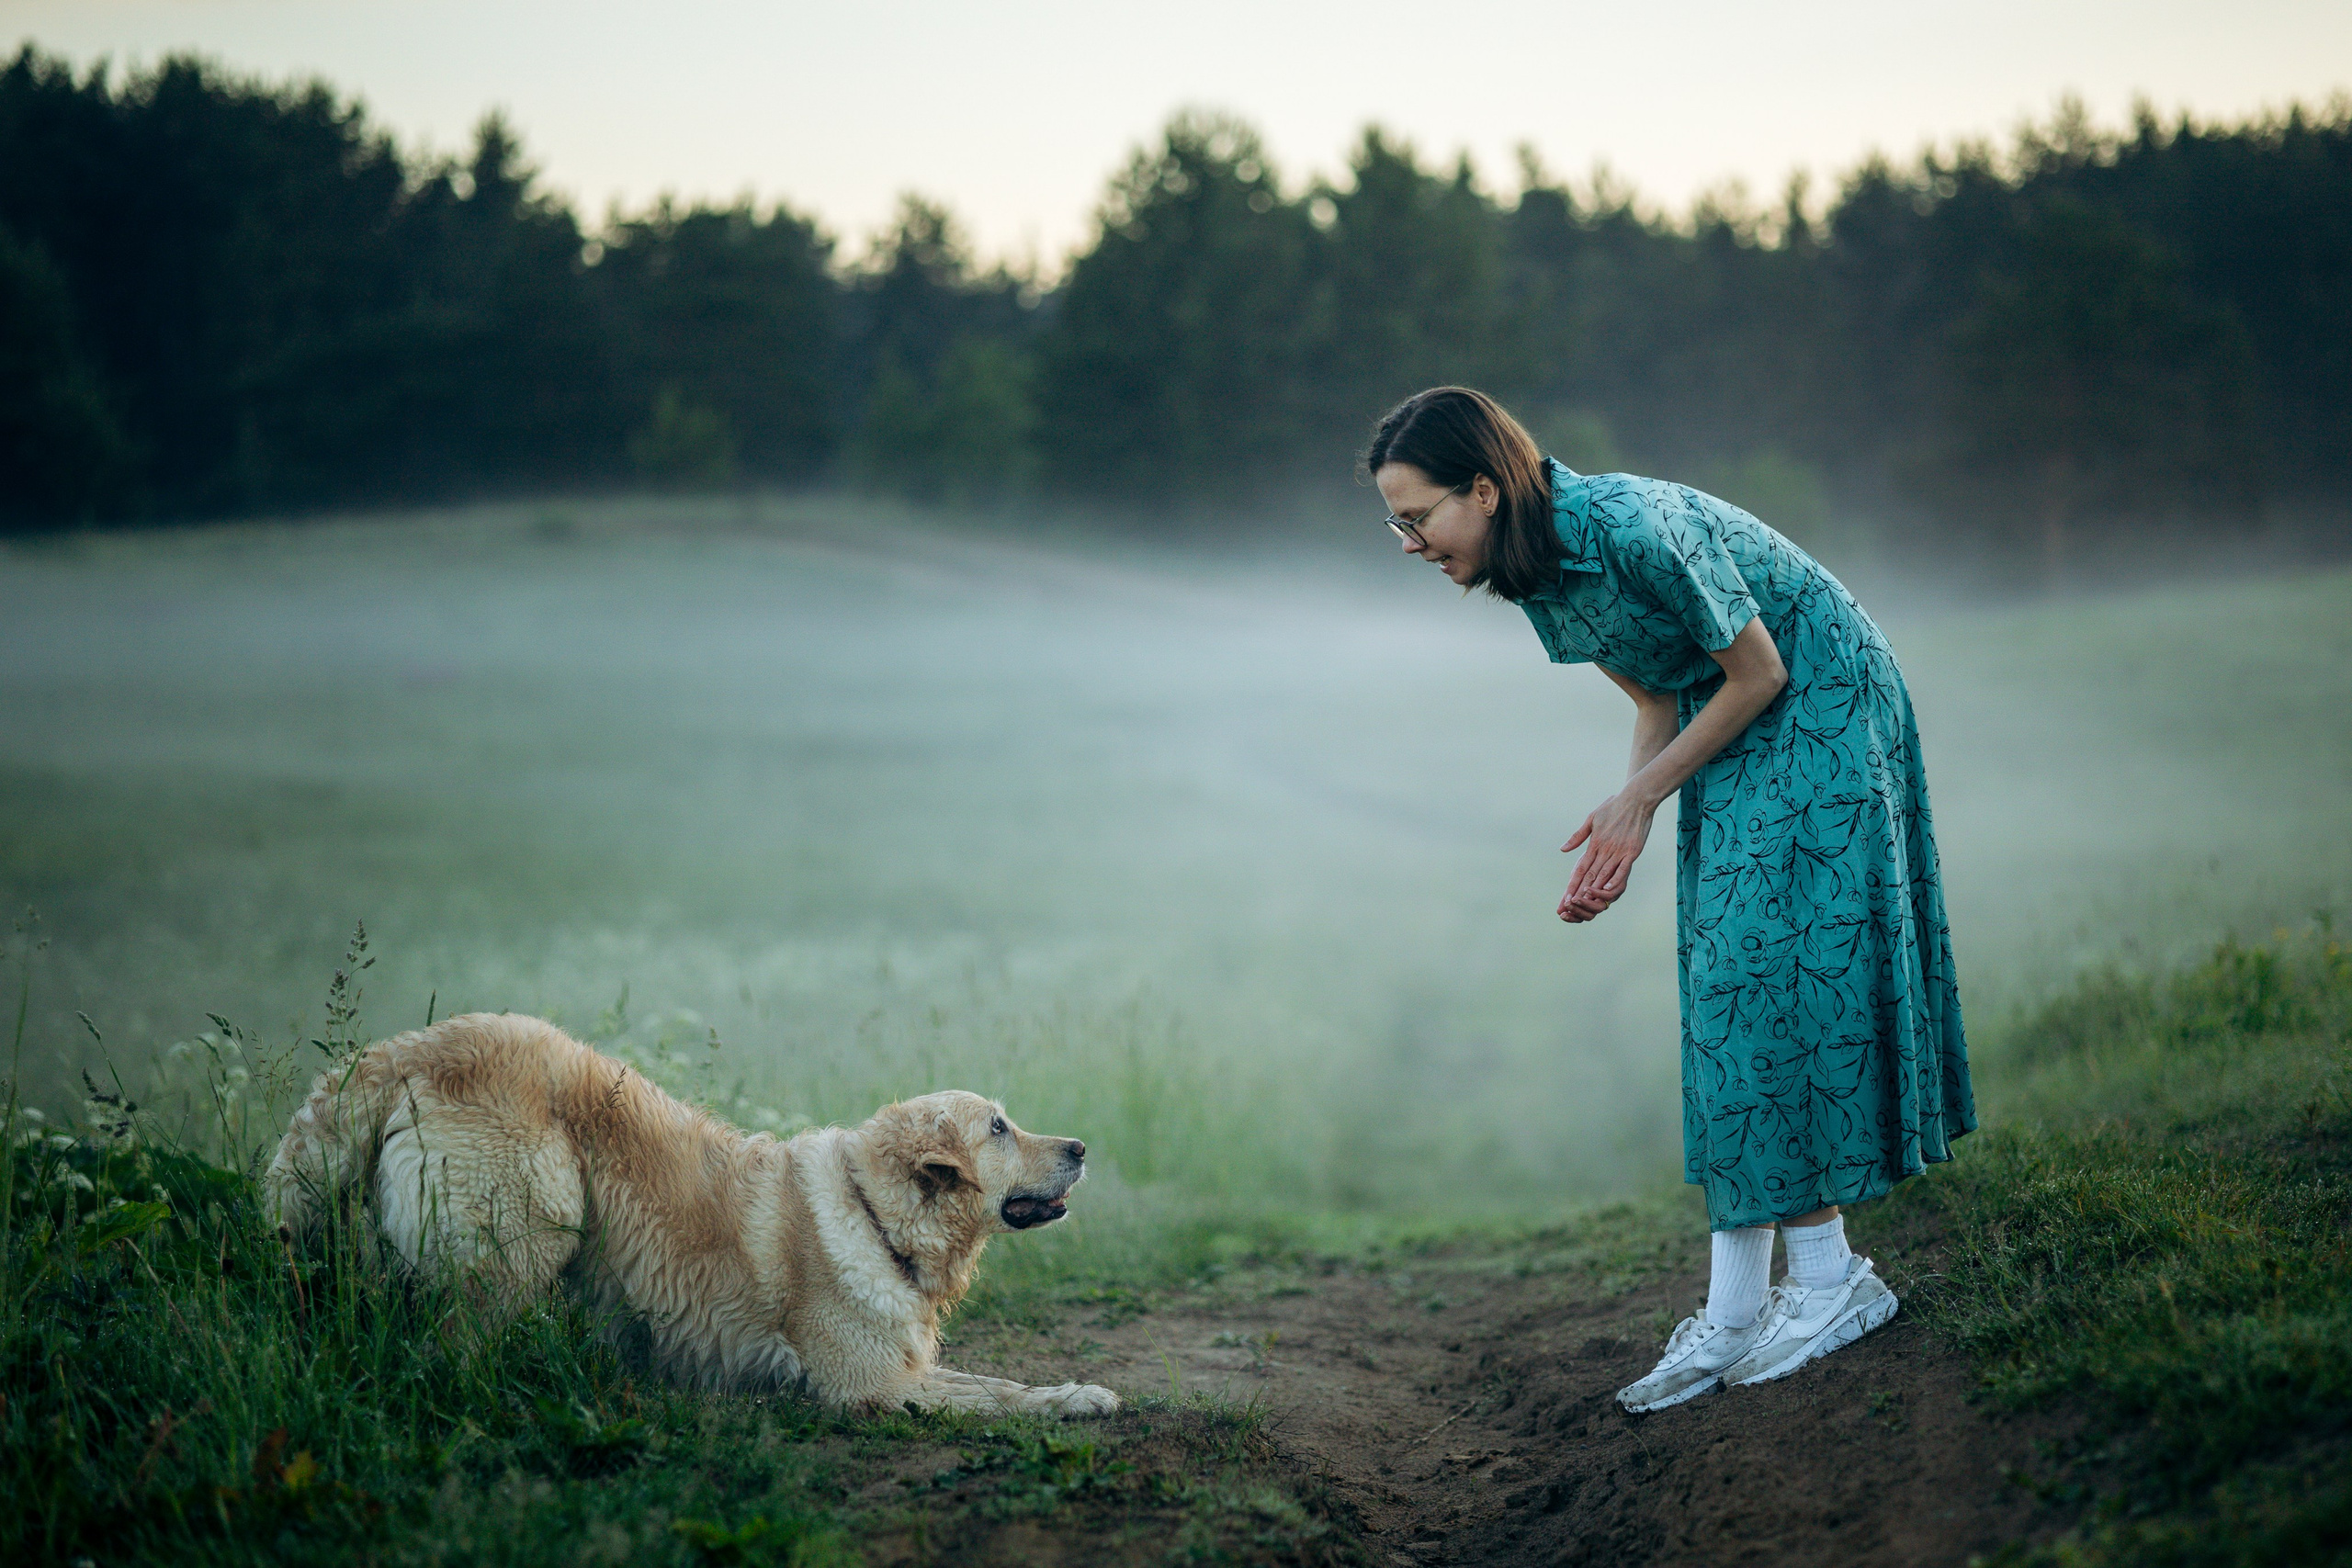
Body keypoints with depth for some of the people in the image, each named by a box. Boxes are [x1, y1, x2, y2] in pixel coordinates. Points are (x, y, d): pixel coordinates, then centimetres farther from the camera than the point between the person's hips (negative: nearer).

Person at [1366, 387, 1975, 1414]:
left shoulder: (1629, 525, -30)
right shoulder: (1526, 570, -4)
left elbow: (1758, 674, -19)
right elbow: (1659, 702, 6)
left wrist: (1639, 799, -13)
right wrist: (1622, 831, -8)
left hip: (1819, 710, -8)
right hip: (1728, 725, 8)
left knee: (1776, 967, -11)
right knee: (1722, 989, 2)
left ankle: (1830, 1279, 0)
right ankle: (1733, 1314, 2)